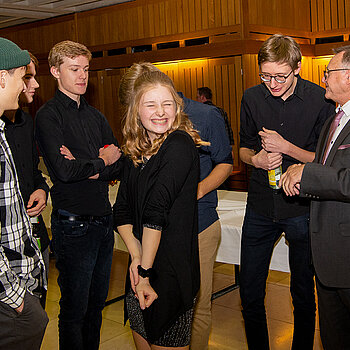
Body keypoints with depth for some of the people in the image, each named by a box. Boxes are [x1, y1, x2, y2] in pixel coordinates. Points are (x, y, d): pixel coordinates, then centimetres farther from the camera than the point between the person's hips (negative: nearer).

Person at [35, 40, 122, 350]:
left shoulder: (95, 116, 14)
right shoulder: (48, 116, -8)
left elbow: (120, 165, 6)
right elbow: (63, 170, -21)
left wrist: (88, 169, -13)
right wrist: (102, 162, -5)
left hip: (103, 218, 7)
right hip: (73, 223, -7)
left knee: (97, 302, 17)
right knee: (75, 308, 5)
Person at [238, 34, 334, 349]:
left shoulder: (320, 100, -9)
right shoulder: (252, 99, 0)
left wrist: (286, 147, -19)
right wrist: (256, 158, -12)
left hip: (302, 208, -2)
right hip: (261, 207, 3)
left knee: (303, 293, 13)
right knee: (249, 291, 9)